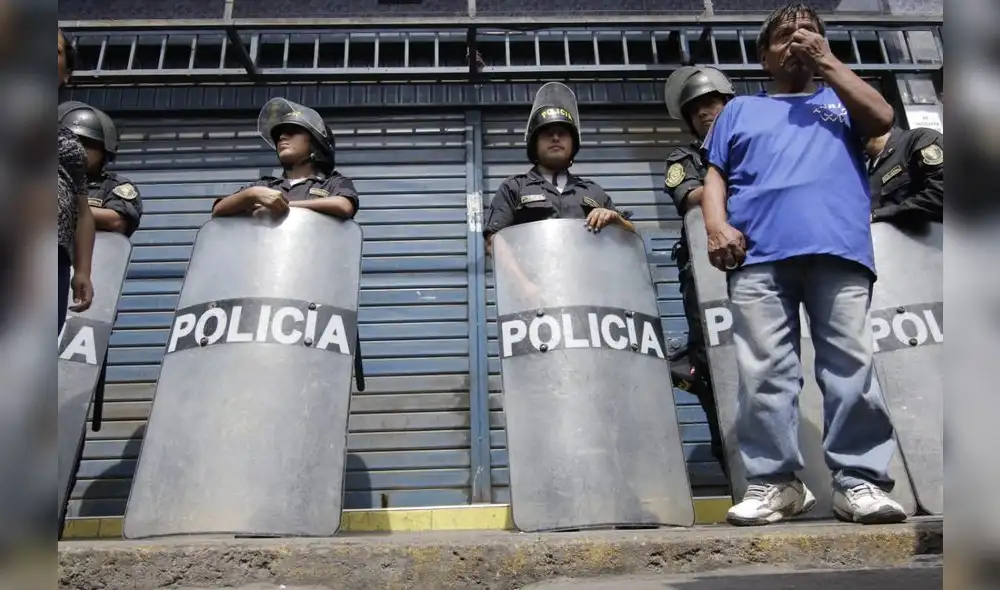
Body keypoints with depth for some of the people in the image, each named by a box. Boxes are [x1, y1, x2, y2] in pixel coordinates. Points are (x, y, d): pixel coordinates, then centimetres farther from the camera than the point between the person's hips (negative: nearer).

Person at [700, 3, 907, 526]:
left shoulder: (839, 100, 29)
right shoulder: (740, 110, 28)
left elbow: (881, 119, 7)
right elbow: (714, 176, 16)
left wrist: (825, 61, 11)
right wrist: (717, 226, -3)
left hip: (839, 248, 1)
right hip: (758, 253, 0)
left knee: (852, 365, -8)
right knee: (764, 372, -7)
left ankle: (859, 482, -2)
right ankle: (773, 482, -2)